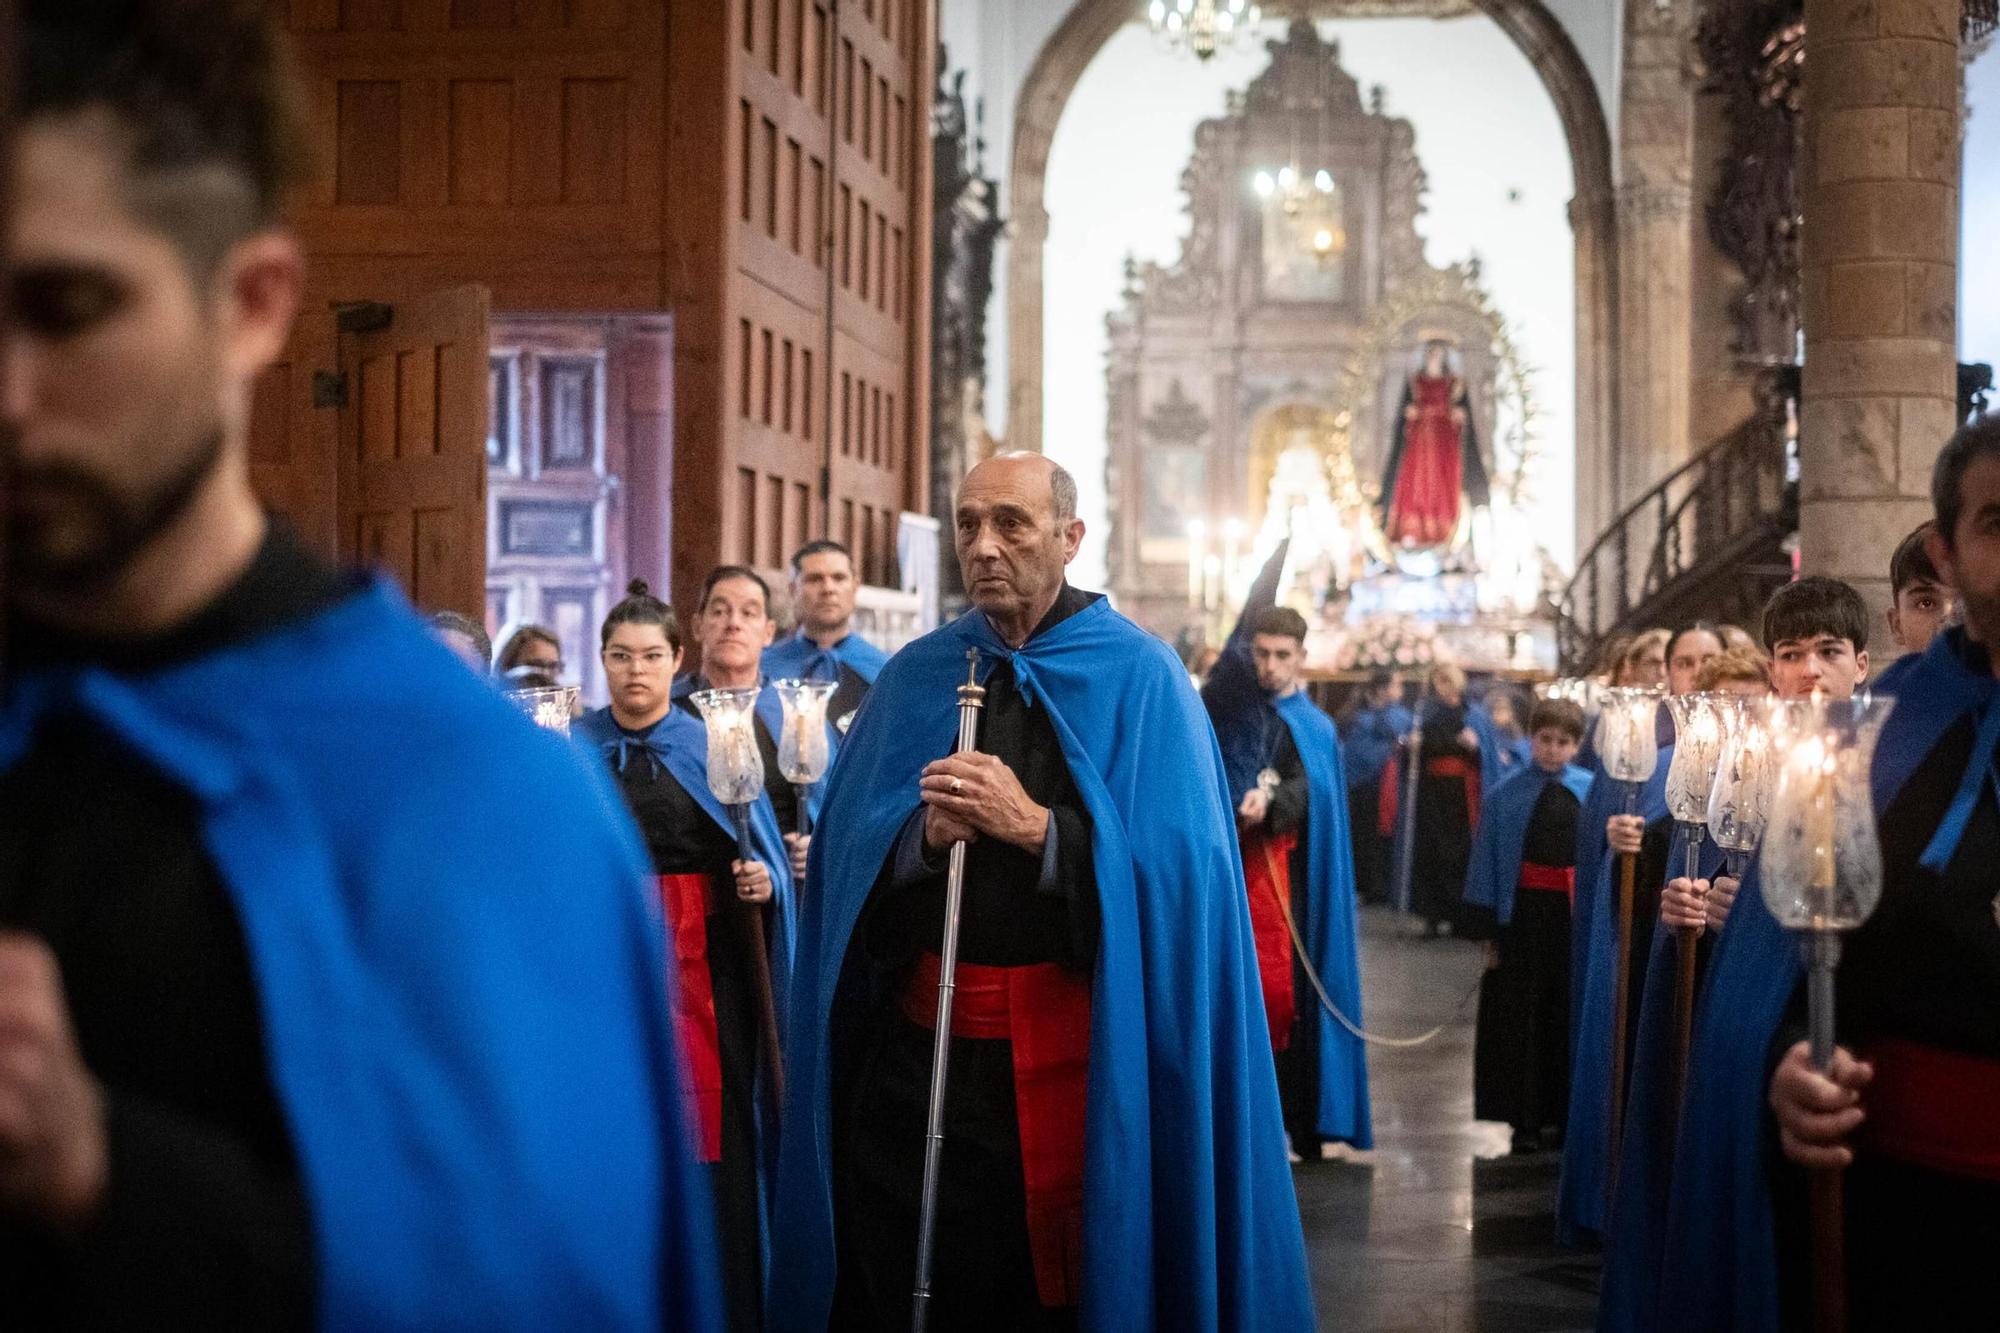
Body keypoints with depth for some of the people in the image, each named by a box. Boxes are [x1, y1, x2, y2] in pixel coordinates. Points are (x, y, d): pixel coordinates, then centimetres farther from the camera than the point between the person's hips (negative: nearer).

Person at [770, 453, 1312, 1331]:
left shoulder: (1137, 679, -3)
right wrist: (924, 835, -15)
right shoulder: (914, 676, 9)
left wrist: (1035, 829, -19)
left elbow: (1177, 866, -12)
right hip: (919, 1039, 3)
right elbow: (849, 853, 4)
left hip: (1070, 1049, -3)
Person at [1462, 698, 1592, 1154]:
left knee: (1571, 1017, 8)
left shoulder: (1594, 792, 2)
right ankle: (1525, 1121, 13)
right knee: (1523, 1020, 4)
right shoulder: (1504, 797, -1)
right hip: (1523, 917, -1)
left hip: (1577, 916, 1)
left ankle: (1567, 1117, 20)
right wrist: (1486, 932, -2)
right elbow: (1485, 868, 1)